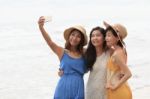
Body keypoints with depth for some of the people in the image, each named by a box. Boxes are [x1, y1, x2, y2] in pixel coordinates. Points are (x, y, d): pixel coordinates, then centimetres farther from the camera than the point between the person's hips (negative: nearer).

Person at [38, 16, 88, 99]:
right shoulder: (62, 52, 1)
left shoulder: (84, 53, 7)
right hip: (64, 89, -2)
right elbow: (49, 41, -14)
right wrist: (41, 27, -30)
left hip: (78, 89, 2)